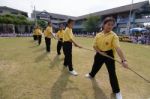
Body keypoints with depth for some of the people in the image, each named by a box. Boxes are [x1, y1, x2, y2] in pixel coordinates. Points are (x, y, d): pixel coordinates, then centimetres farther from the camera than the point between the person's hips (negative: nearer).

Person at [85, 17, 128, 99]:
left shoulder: (113, 35, -17)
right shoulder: (98, 35, -5)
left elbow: (118, 48, -28)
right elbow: (94, 46, 1)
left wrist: (123, 60, -38)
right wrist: (100, 52, -16)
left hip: (109, 55, -3)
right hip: (99, 54, 4)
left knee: (112, 73, 0)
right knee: (95, 66, 23)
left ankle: (116, 91, 22)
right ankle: (91, 75, 59)